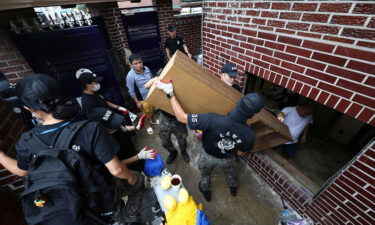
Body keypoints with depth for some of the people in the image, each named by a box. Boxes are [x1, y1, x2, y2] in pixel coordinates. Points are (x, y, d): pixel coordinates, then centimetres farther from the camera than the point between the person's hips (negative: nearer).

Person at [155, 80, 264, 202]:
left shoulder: (214, 120, -46)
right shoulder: (248, 134, -32)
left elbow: (182, 117, -40)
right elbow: (241, 153, -11)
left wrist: (170, 93, -33)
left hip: (208, 156, -2)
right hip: (227, 159, 2)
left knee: (205, 175, 33)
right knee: (231, 173, 38)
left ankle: (206, 191, 64)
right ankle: (233, 188, 70)